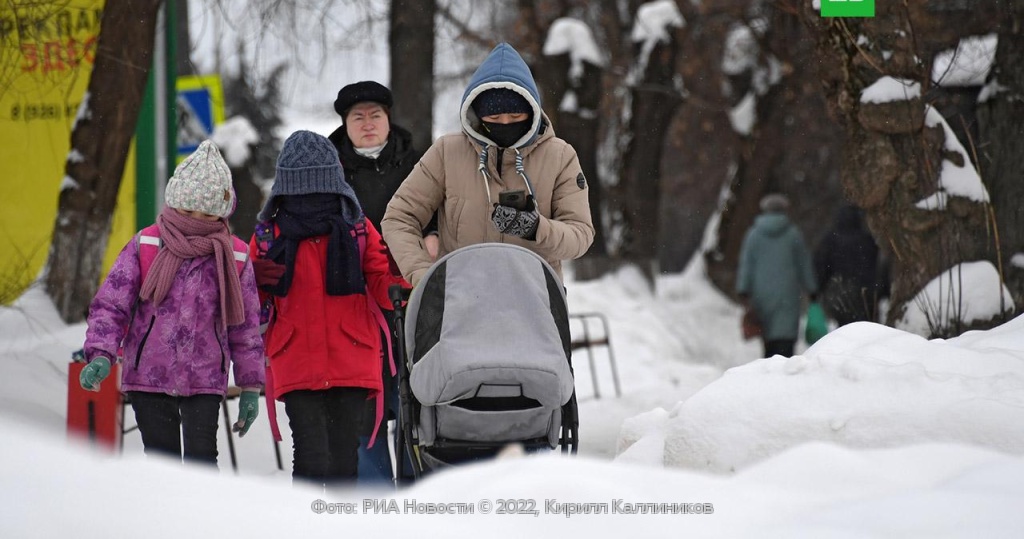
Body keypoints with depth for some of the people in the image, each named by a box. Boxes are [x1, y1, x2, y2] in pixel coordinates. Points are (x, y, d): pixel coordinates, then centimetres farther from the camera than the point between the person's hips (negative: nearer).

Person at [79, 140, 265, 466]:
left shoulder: (233, 257, 3)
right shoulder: (145, 246, -2)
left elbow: (246, 326, 9)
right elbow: (110, 303, -2)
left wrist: (250, 387, 8)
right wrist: (100, 355, -17)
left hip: (205, 381, 0)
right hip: (149, 378, 0)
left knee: (201, 461, -9)